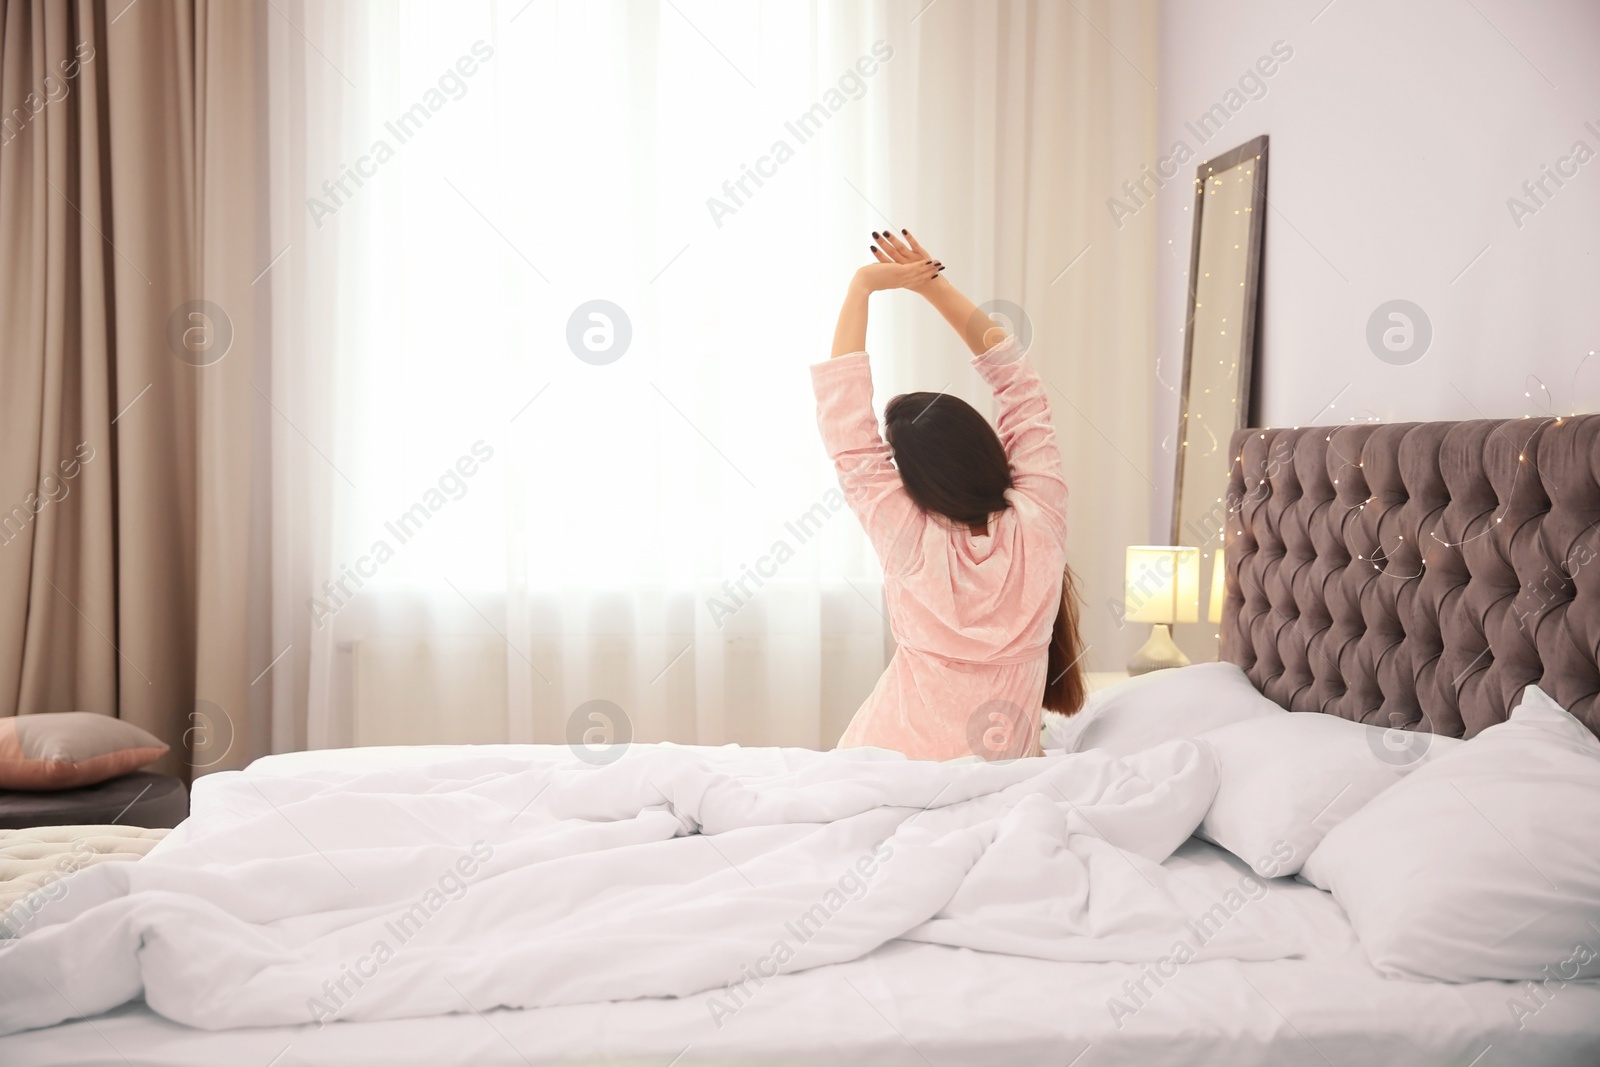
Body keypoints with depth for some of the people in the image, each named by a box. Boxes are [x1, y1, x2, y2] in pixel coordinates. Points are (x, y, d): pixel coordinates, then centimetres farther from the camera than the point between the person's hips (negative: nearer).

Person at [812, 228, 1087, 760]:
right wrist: (935, 285, 1)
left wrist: (861, 288, -8)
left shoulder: (910, 541, -19)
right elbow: (1021, 389, -2)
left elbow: (848, 432, -13)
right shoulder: (1039, 525, -13)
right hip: (1002, 768, 2)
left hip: (894, 764, -1)